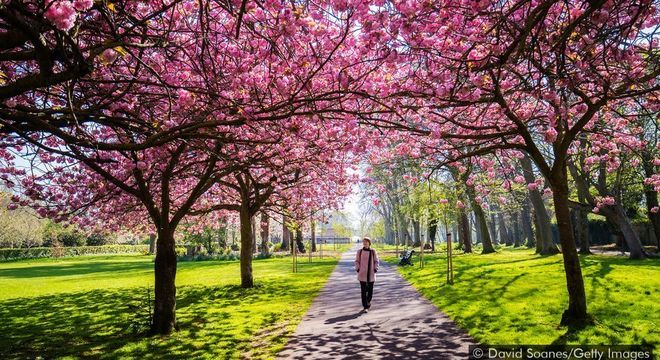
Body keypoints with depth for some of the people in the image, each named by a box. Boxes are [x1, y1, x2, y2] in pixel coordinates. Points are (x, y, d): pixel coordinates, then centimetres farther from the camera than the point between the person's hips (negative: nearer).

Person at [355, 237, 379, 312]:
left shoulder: (373, 251, -1)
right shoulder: (359, 251, 0)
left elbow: (376, 261, 7)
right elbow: (357, 261, 7)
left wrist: (375, 269, -3)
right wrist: (357, 269, -4)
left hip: (371, 274, 1)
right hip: (362, 274, 0)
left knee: (370, 290, 9)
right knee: (363, 290, -2)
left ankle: (368, 302, 36)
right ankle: (365, 307, 4)